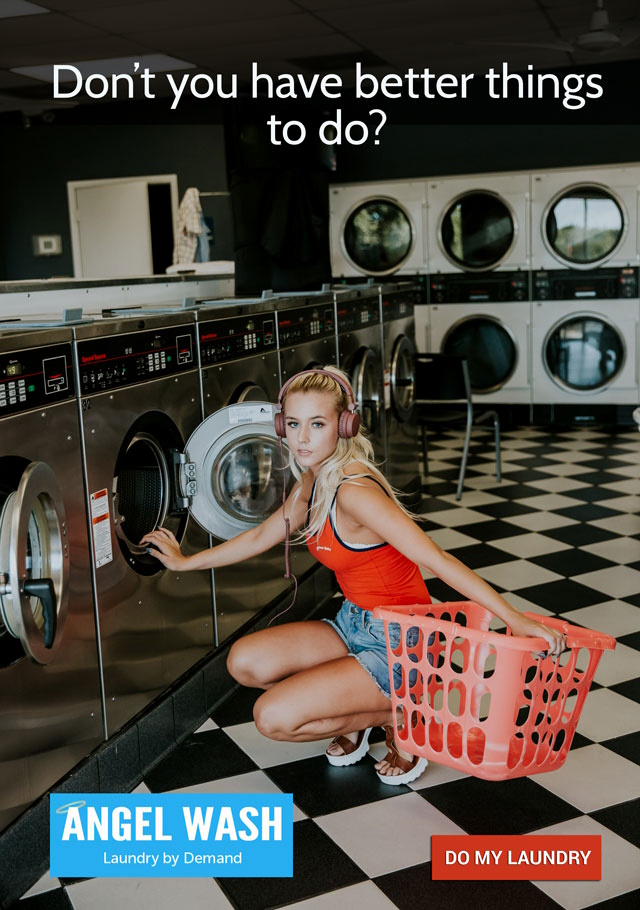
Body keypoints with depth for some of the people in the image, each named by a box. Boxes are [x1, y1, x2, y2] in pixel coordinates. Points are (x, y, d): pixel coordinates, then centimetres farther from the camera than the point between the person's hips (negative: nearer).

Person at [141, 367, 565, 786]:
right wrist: (185, 562, 27)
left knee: (274, 717, -15)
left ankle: (398, 717, 3)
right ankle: (359, 710, 13)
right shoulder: (312, 483, 2)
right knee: (245, 662, -1)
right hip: (355, 623, 8)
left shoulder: (354, 491, -26)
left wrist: (515, 619, -35)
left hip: (397, 644, -8)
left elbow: (437, 559, -31)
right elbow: (262, 536, 18)